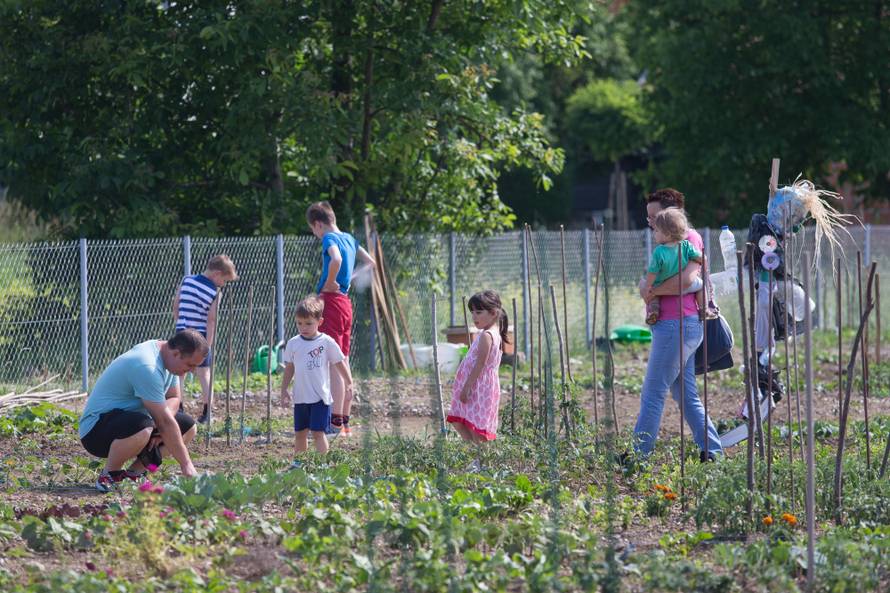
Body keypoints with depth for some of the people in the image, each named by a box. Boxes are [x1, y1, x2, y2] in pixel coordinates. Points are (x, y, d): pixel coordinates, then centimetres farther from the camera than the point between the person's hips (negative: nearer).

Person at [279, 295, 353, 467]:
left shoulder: (327, 342, -6)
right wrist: (284, 391, 11)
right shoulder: (293, 343, 4)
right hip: (300, 397, 4)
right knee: (300, 432, 11)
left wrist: (349, 383, 0)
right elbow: (289, 369, 12)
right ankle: (299, 460, 23)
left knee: (318, 431, -8)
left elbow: (339, 363, 2)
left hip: (320, 396, -4)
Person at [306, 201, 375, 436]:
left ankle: (336, 422, -14)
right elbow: (371, 263, 26)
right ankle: (345, 421, 17)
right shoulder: (349, 238, 15)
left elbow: (336, 260, -33)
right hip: (345, 302, 9)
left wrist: (329, 283, -17)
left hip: (330, 300, -9)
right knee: (343, 363, 13)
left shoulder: (330, 238, -11)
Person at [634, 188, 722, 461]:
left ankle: (638, 454, -4)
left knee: (652, 395, -7)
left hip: (677, 324, -10)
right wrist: (648, 287, 1)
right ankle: (711, 451, 11)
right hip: (677, 325, 10)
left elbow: (687, 279, -23)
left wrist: (652, 291, -14)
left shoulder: (689, 237, -9)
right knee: (686, 395, 11)